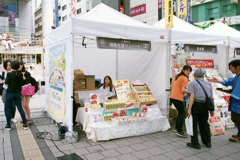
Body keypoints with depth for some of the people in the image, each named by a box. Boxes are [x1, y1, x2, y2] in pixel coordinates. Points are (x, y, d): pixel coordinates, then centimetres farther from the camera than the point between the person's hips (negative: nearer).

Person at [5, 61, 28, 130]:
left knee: (8, 109, 10)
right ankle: (25, 124, 9)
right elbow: (23, 83, 3)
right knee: (20, 109, 7)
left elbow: (7, 84, -8)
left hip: (10, 93, -3)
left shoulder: (9, 74, -11)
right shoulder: (21, 74, -2)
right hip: (17, 93, 3)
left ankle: (8, 125, 18)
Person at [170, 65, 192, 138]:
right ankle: (179, 131, 0)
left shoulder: (178, 76, 17)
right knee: (182, 113, 0)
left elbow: (173, 86, 23)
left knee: (180, 112, 22)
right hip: (178, 98, -9)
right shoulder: (184, 78, -8)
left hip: (172, 97, 9)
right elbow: (183, 90, -16)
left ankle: (176, 128, 27)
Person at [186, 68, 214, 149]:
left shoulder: (192, 83, -1)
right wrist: (212, 110, 18)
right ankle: (207, 142, 27)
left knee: (193, 124, 5)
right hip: (205, 106, 6)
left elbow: (192, 96, -13)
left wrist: (189, 109, -15)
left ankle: (195, 143, 9)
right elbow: (211, 97, 12)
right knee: (204, 123, 19)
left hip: (195, 104, -6)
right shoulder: (208, 84, 16)